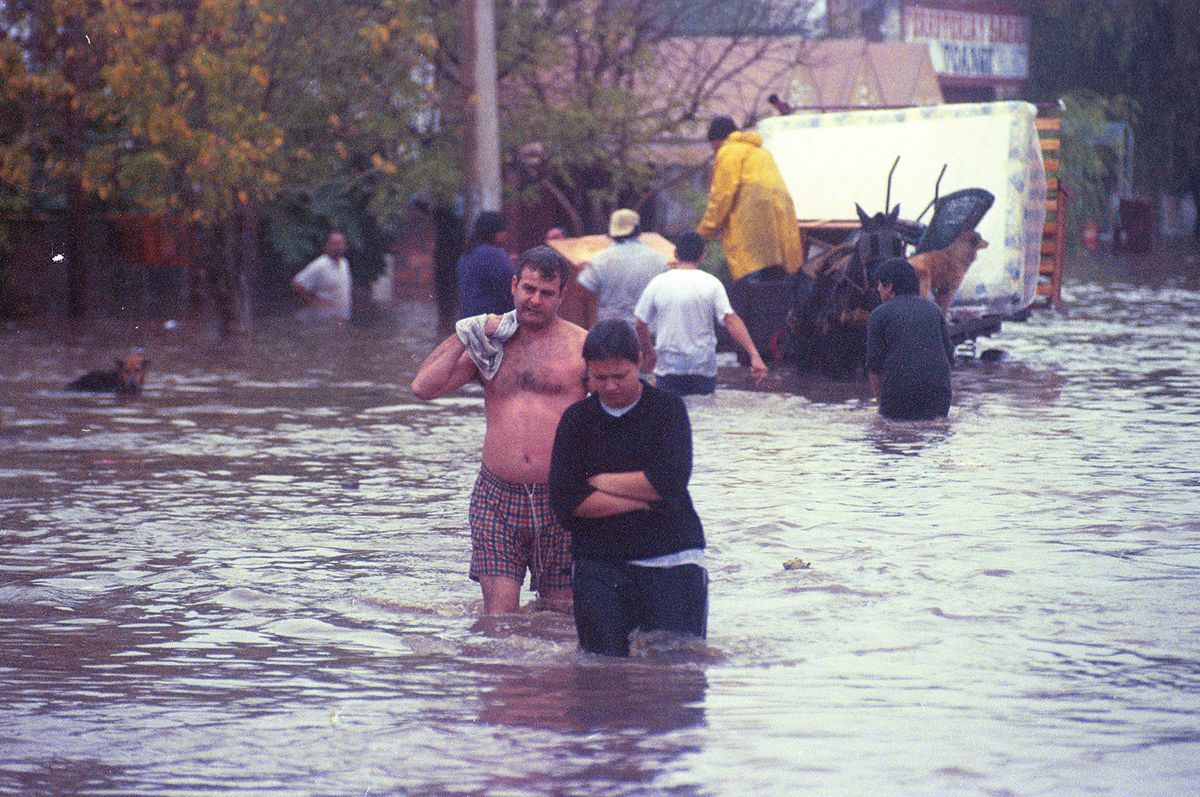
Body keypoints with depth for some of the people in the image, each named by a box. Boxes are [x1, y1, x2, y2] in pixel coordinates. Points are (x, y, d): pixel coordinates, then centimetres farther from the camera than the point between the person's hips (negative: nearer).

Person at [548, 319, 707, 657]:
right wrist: (643, 499, -10)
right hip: (598, 562, 2)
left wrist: (599, 481, -4)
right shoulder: (576, 420, 7)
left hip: (670, 556, -2)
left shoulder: (667, 409, 2)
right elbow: (565, 499, -6)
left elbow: (670, 481, -13)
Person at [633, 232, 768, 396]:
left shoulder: (657, 284, -2)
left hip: (668, 366, 0)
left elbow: (641, 324, 3)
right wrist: (754, 356, -20)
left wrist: (649, 352, 21)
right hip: (703, 368, 0)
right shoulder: (711, 284, -6)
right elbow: (731, 320, -15)